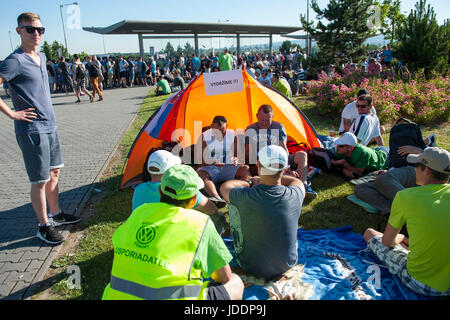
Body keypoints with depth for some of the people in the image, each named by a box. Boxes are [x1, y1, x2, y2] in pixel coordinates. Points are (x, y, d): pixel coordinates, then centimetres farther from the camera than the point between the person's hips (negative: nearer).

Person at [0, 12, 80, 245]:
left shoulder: (42, 57, 12)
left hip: (50, 126, 9)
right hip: (31, 130, -8)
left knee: (54, 172, 17)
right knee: (40, 181, 0)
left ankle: (55, 214, 33)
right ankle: (44, 227, 15)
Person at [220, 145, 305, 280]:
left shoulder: (245, 197, -26)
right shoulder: (295, 195, -19)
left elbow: (225, 187, 0)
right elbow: (297, 181, 10)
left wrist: (249, 182, 16)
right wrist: (262, 179, 18)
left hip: (251, 268, -2)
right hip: (288, 265, 3)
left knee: (233, 204, 8)